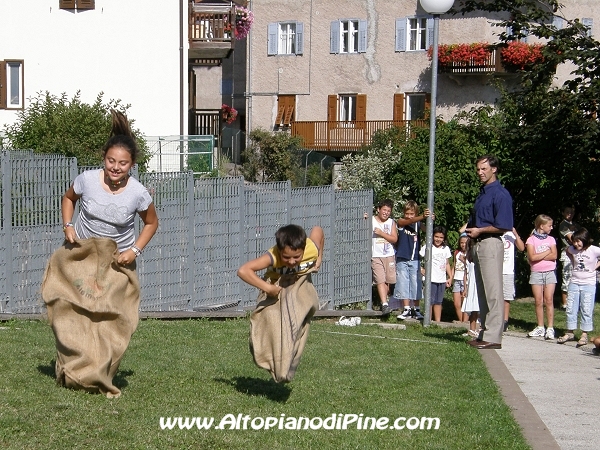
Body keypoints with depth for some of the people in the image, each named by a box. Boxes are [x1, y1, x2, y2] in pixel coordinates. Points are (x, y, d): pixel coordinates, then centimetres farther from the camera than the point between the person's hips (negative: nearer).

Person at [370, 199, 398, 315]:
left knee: (388, 280, 4)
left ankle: (384, 301, 20)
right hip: (376, 256, -3)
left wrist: (381, 233, -12)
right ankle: (385, 304, -17)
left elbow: (394, 239, -1)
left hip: (389, 255, 3)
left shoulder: (391, 222, 6)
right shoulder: (371, 221, 0)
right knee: (380, 280, -11)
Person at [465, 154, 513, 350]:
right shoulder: (482, 194, 18)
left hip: (491, 244, -10)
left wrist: (479, 230, -11)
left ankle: (493, 337, -8)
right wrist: (469, 228, 12)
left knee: (493, 292, -9)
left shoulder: (500, 194, -11)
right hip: (478, 244, 10)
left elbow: (503, 226, -17)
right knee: (483, 292, 12)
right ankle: (485, 333, 18)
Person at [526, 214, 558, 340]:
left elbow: (554, 256, -5)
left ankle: (550, 328, -4)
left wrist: (539, 256, -11)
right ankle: (540, 327, 10)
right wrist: (547, 252, -7)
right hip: (536, 273, -1)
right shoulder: (531, 239, 0)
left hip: (550, 272, 1)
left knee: (549, 300, -5)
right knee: (539, 301, 1)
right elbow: (532, 257, -13)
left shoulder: (551, 239, 9)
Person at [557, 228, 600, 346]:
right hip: (574, 283, 4)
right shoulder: (573, 250, 1)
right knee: (570, 309, 5)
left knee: (586, 310, -2)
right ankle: (570, 333, 14)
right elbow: (567, 251, 24)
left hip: (588, 284, -4)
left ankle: (584, 335, 3)